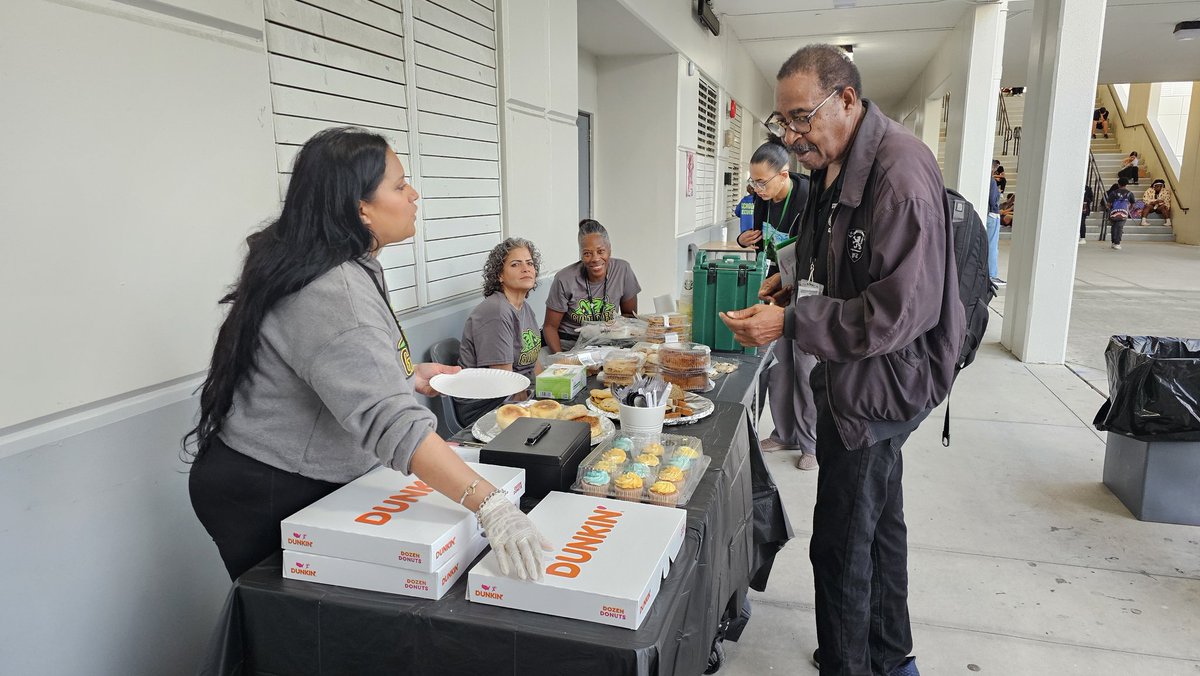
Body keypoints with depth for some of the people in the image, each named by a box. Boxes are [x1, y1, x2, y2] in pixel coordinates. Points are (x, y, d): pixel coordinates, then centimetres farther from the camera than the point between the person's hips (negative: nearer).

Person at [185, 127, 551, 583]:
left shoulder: (349, 269, 3)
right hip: (264, 498, -9)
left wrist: (408, 375, 7)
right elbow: (391, 423, -41)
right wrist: (490, 506, -45)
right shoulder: (333, 296, -30)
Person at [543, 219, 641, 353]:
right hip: (566, 346, -2)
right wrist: (559, 356, -24)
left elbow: (630, 315, 6)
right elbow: (550, 326, -7)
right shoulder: (565, 280, -14)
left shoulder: (623, 270, -7)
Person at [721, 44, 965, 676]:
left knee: (841, 544, 2)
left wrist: (791, 322, -27)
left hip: (881, 382, -10)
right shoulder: (835, 166, 7)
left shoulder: (900, 175, -23)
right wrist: (795, 284, 4)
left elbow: (901, 311, -27)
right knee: (879, 522, 23)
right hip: (859, 375, 10)